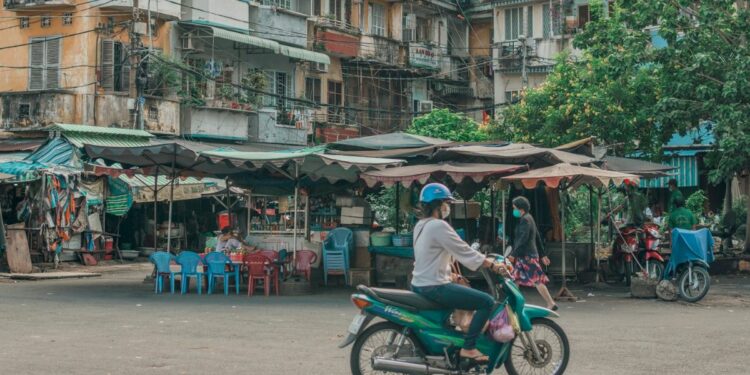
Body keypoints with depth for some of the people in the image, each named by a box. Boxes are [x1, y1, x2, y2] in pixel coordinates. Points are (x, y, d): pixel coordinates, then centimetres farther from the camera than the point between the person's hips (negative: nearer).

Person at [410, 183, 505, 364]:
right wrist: (493, 265, -8)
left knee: (461, 288, 36)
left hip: (419, 284, 11)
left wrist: (448, 274, 24)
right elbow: (464, 251, -15)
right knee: (487, 302, -11)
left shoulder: (420, 226, 13)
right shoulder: (438, 226, -17)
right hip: (434, 287, -11)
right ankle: (468, 348, -11)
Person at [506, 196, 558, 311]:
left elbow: (523, 239, -23)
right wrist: (543, 255, 25)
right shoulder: (529, 218, 19)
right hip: (523, 256, 10)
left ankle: (551, 304, -8)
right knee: (515, 279, 10)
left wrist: (513, 254, -24)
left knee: (537, 280, -9)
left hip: (527, 256, -10)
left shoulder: (525, 220, -12)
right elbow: (537, 237, 23)